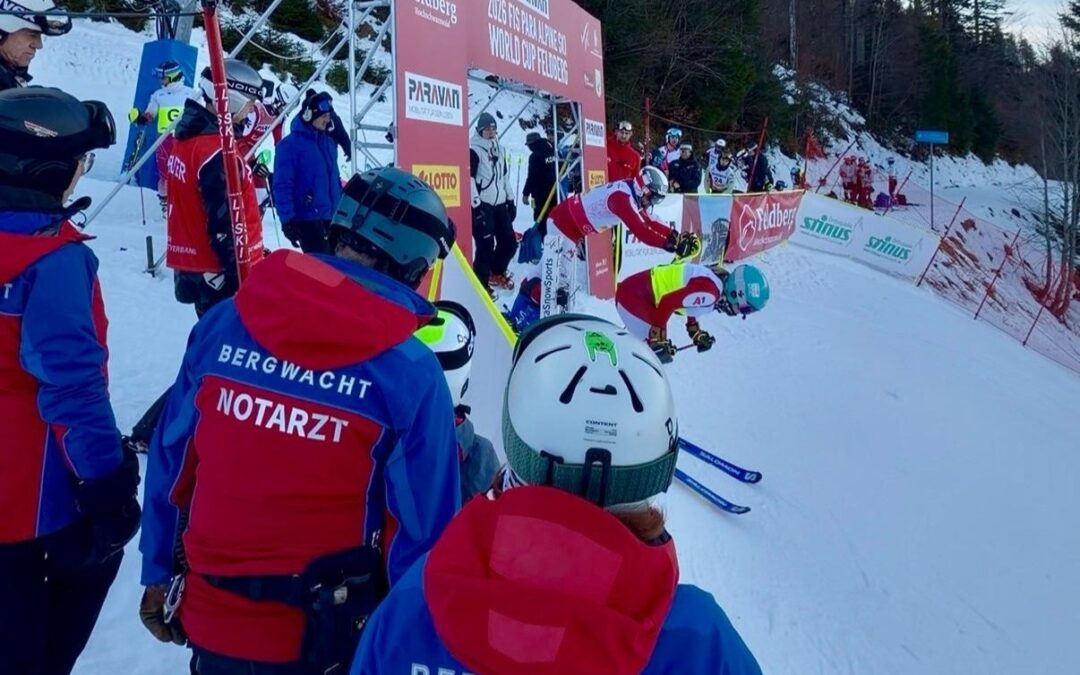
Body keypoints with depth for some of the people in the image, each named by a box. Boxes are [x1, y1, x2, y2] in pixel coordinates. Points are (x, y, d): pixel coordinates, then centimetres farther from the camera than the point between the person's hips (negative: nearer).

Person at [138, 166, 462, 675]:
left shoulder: (222, 325, -7)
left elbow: (170, 465, 2)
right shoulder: (411, 374, -18)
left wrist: (160, 579, 14)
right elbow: (422, 527, -13)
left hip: (209, 622, 4)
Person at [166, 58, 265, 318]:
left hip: (192, 263, 10)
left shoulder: (190, 137, 10)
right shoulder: (216, 152, -21)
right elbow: (224, 223, -24)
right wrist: (241, 275, -21)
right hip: (219, 270, -10)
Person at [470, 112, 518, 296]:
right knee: (486, 245, -9)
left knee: (509, 242, 10)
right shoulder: (474, 150, -8)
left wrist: (510, 200, 20)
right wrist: (476, 205, -19)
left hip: (500, 204, 7)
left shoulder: (499, 149, 16)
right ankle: (481, 284, 2)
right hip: (482, 206, -7)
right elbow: (469, 179, -15)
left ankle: (497, 273, 33)